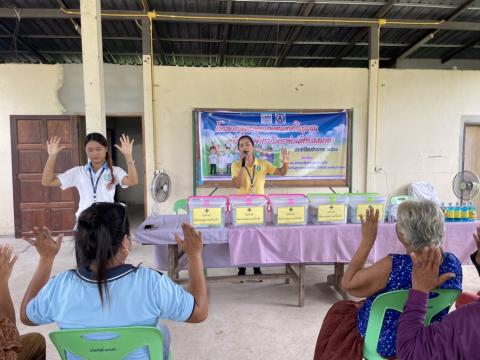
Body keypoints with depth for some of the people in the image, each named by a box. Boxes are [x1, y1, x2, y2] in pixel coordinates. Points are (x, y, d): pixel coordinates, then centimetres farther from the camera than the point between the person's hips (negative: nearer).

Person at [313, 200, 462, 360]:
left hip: (388, 344, -5)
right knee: (363, 305, 31)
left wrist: (367, 240, -22)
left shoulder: (393, 266, -36)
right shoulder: (453, 263, -18)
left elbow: (348, 283, -22)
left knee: (338, 311, 22)